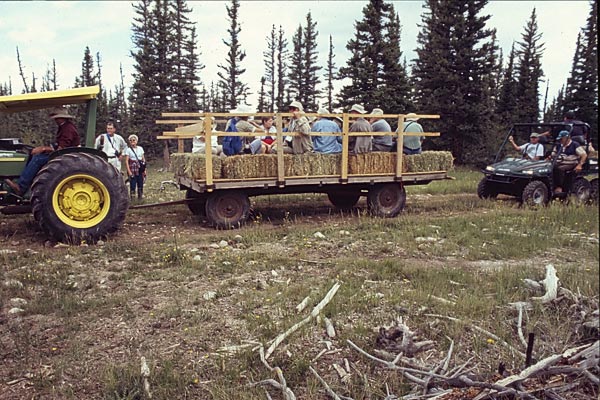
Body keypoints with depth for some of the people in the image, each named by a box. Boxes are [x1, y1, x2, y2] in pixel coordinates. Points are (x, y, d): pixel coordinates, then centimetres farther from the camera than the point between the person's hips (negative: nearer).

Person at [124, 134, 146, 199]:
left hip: (140, 170, 3)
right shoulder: (128, 150, 0)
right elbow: (126, 161, -3)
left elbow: (143, 159, 11)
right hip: (132, 169, -3)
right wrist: (129, 171, -11)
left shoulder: (140, 148, 8)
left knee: (140, 184, 5)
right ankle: (132, 198, 3)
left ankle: (140, 196, 16)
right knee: (133, 184, -5)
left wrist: (144, 170, 7)